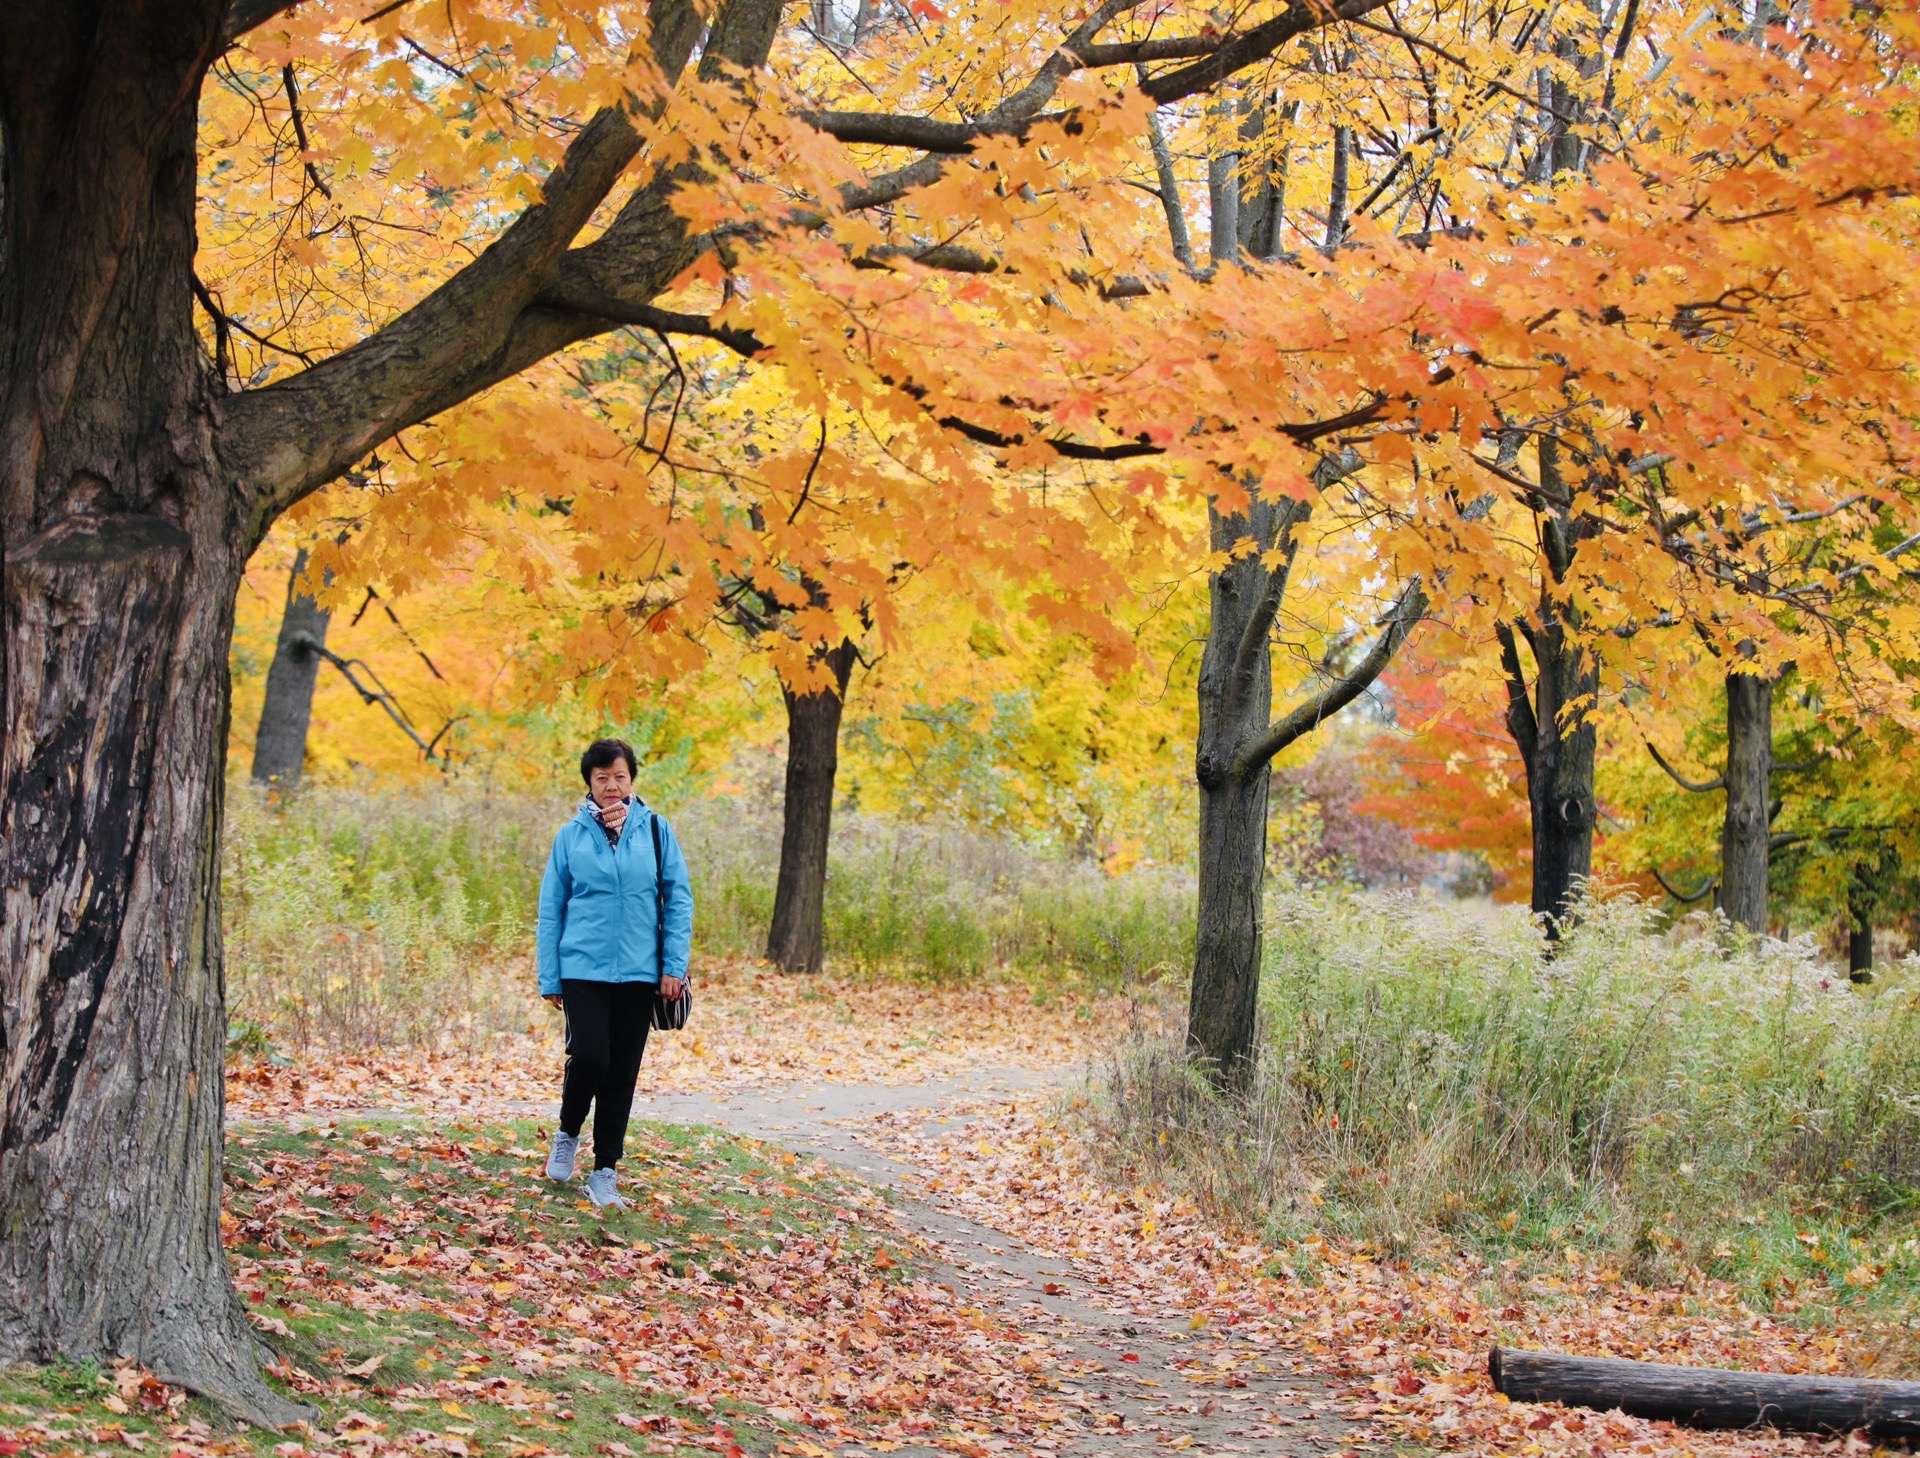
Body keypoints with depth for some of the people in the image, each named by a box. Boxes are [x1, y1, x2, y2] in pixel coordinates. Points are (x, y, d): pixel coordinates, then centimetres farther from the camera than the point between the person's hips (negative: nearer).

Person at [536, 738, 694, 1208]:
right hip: (583, 969, -1)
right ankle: (568, 1134, 14)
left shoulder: (656, 831, 2)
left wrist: (675, 965, -4)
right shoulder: (571, 835, 1)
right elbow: (551, 910, 5)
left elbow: (678, 901, 4)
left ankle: (605, 1172, 17)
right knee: (590, 1056, -16)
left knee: (622, 1073, 6)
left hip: (639, 971, 1)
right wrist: (549, 979, 2)